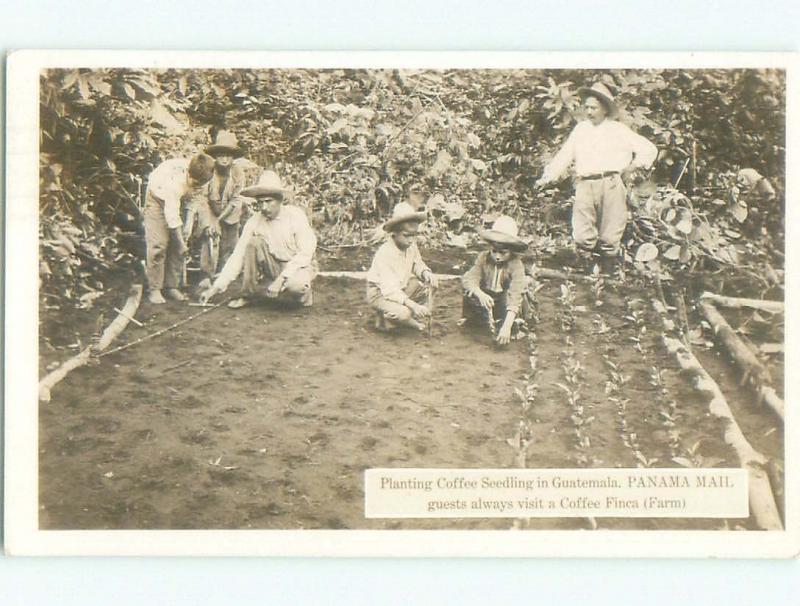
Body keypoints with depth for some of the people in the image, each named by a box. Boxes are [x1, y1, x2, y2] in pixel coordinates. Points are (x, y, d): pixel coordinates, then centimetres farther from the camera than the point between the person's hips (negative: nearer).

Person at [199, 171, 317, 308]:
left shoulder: (295, 215, -17)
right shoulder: (255, 221, -7)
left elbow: (305, 253, -21)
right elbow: (238, 255, -8)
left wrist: (281, 279, -31)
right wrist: (216, 287, -16)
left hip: (299, 265, -4)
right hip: (274, 265, 4)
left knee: (295, 284, -38)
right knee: (254, 241, -21)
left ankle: (303, 292, 1)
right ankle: (248, 294, -8)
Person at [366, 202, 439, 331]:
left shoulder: (411, 247, -9)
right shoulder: (385, 254, -32)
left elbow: (417, 264, 11)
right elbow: (389, 289, -37)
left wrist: (426, 273, -15)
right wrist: (413, 305, -48)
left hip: (401, 288, 8)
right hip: (380, 293, -8)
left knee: (428, 286, -8)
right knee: (402, 313, -33)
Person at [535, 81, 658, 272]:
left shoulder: (619, 130, 14)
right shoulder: (580, 129, 20)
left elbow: (649, 150, 16)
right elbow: (564, 156, 16)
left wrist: (633, 167, 8)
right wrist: (547, 177, 6)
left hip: (611, 184, -2)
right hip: (585, 185, 2)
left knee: (609, 238, -3)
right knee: (581, 238, -9)